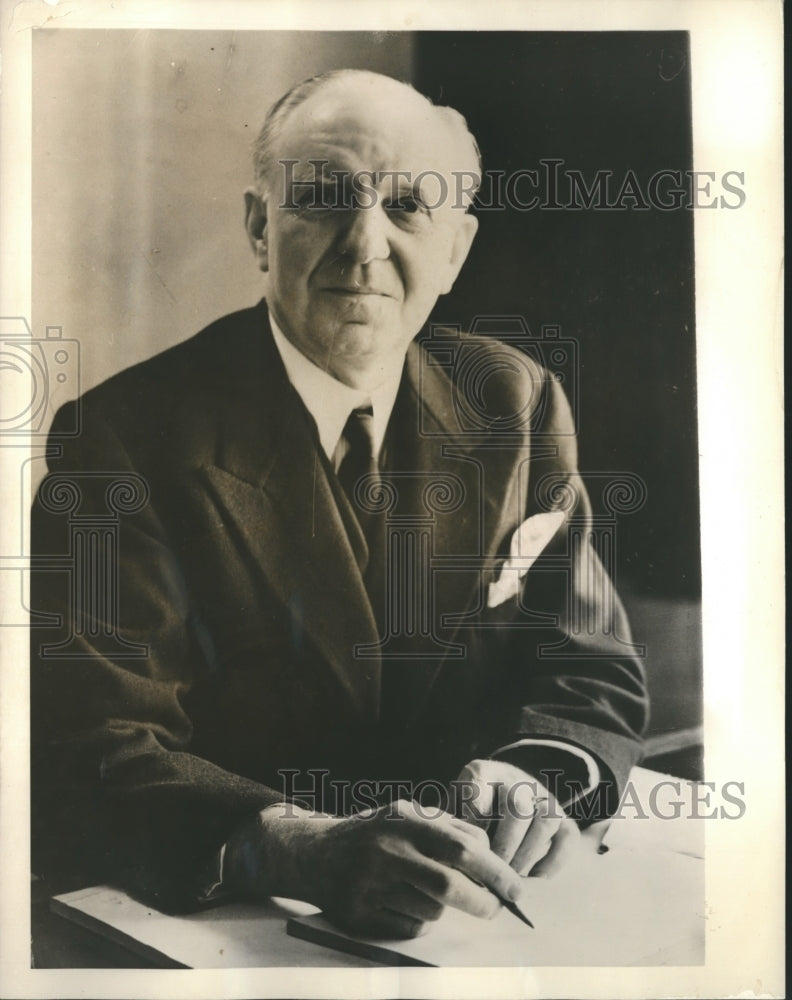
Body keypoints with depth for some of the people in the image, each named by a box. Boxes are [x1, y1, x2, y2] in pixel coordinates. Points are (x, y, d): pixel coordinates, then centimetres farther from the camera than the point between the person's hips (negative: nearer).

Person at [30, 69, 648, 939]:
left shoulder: (517, 407, 0)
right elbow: (96, 749, -16)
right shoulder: (127, 436, -12)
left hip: (461, 908, 4)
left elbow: (592, 673, 3)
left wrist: (535, 773, -19)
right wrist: (305, 849, -33)